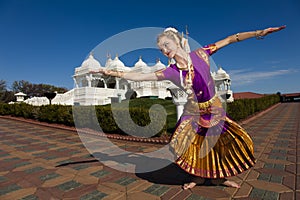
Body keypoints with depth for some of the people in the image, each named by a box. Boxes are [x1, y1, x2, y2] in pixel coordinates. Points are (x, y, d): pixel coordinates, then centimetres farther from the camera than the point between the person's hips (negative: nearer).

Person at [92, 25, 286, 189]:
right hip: (193, 111, 1)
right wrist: (113, 72, -18)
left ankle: (220, 176, 27)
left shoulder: (200, 54, -12)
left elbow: (229, 39, -5)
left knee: (227, 140, 1)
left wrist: (259, 32, -8)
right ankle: (198, 176, 25)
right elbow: (139, 76, -14)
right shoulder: (170, 72, -11)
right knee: (185, 144, -2)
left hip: (214, 108, 0)